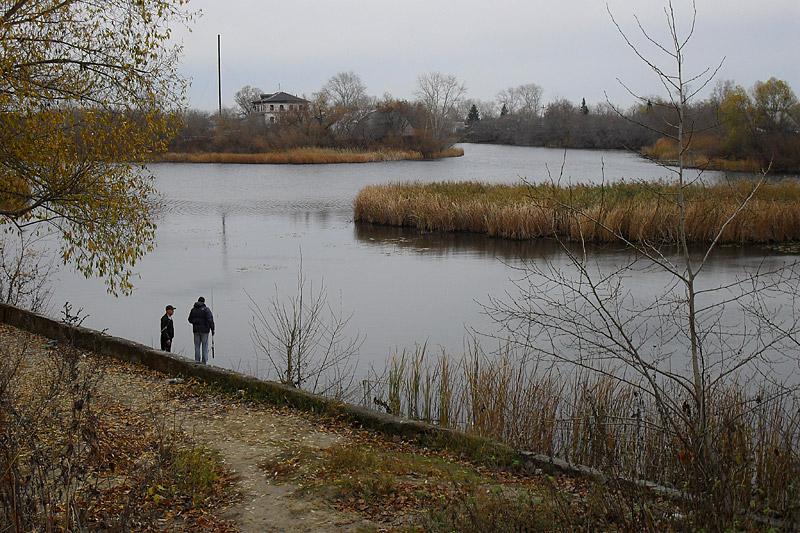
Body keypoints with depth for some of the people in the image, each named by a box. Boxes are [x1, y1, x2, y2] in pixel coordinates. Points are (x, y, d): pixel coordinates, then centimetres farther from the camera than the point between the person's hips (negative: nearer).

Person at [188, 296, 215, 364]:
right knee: (205, 346, 1)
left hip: (196, 330, 4)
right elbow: (210, 320, -16)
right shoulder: (206, 309, -9)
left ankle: (197, 361, 10)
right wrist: (212, 329, -10)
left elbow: (190, 320, 13)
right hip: (204, 330, -4)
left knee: (197, 346, 10)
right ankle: (204, 361, 0)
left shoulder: (193, 309, 7)